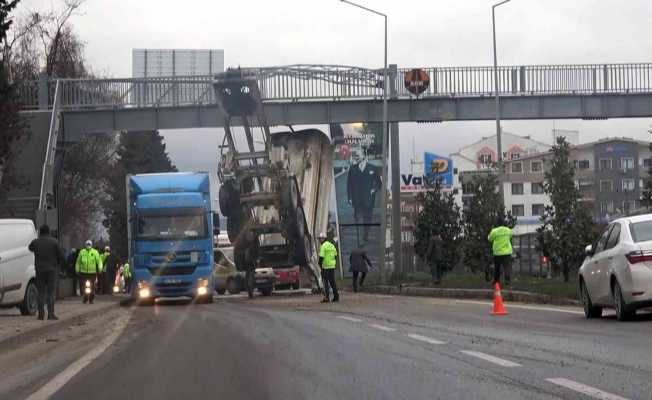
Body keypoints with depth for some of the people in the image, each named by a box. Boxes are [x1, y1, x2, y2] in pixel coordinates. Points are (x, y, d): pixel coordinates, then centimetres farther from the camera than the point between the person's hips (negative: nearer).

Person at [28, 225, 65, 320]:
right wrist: (58, 266, 14)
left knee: (41, 293, 9)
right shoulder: (54, 242, -5)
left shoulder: (35, 242, -1)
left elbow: (30, 248, 24)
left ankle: (41, 314, 5)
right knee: (51, 292, 0)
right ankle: (51, 314, -7)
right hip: (52, 270, -2)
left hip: (40, 270, 2)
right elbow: (62, 257, -4)